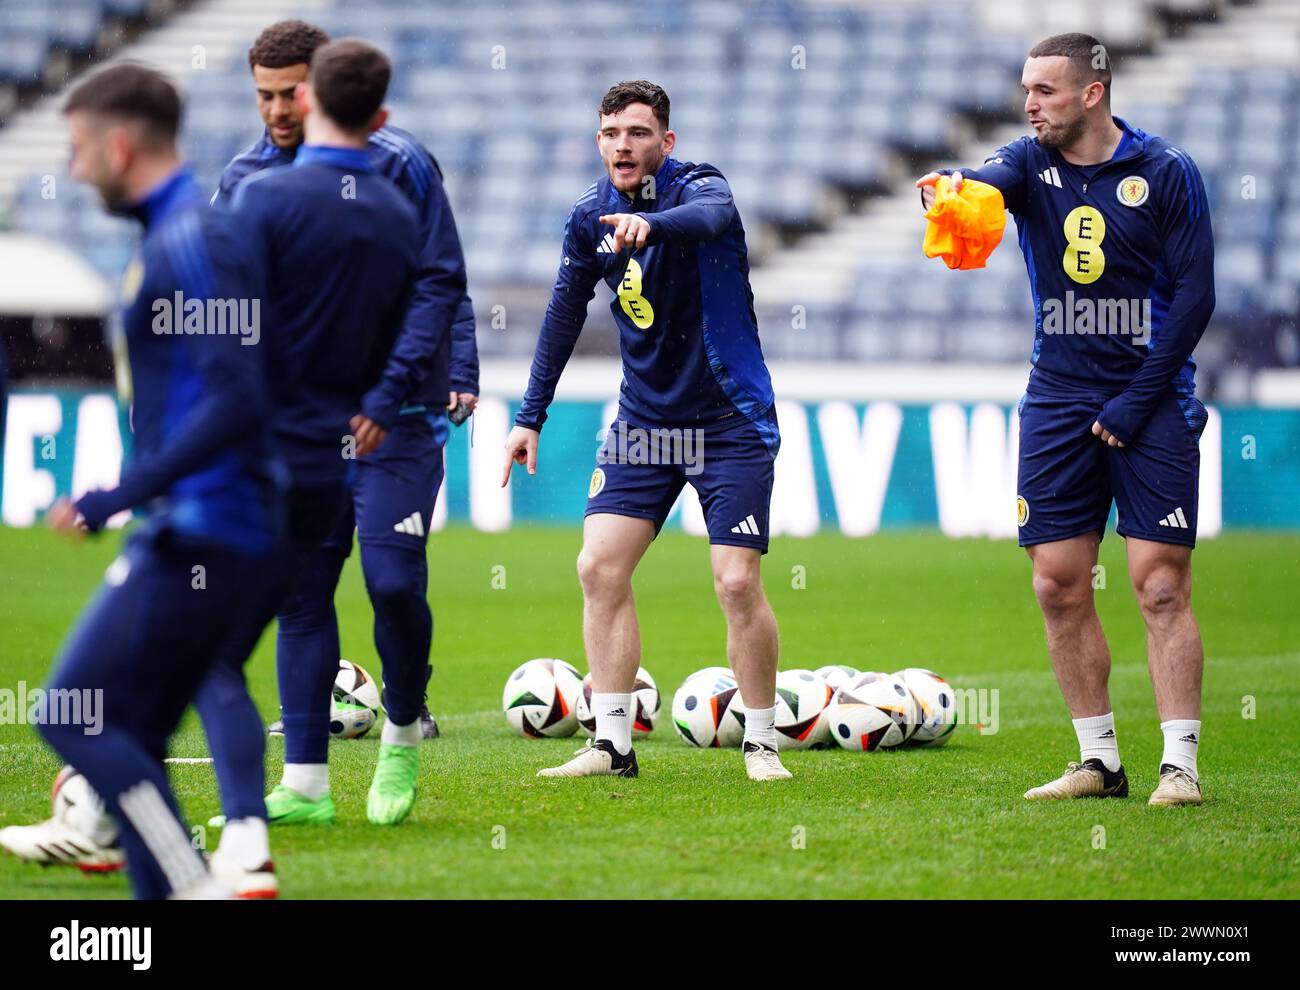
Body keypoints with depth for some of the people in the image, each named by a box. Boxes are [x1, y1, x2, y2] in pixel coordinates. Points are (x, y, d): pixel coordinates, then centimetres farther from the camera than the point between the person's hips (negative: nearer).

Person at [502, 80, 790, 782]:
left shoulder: (701, 189, -15)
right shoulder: (590, 217, 1)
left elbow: (709, 216, -41)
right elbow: (565, 311, 13)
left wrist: (649, 224, -62)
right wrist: (531, 415, 11)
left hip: (730, 422, -5)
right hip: (643, 420, 5)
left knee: (737, 581, -12)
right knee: (599, 567, -6)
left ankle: (761, 744, 4)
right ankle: (611, 743, 0)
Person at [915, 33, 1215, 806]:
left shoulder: (1167, 173, -4)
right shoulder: (1032, 164, 4)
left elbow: (1195, 294, -5)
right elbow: (990, 182, -20)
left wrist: (1138, 399, -10)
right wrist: (952, 187, -45)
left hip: (1151, 401, -4)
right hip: (1058, 402, 4)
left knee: (1162, 584, -8)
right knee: (1059, 587, 2)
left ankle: (1181, 766, -6)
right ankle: (1101, 762, 12)